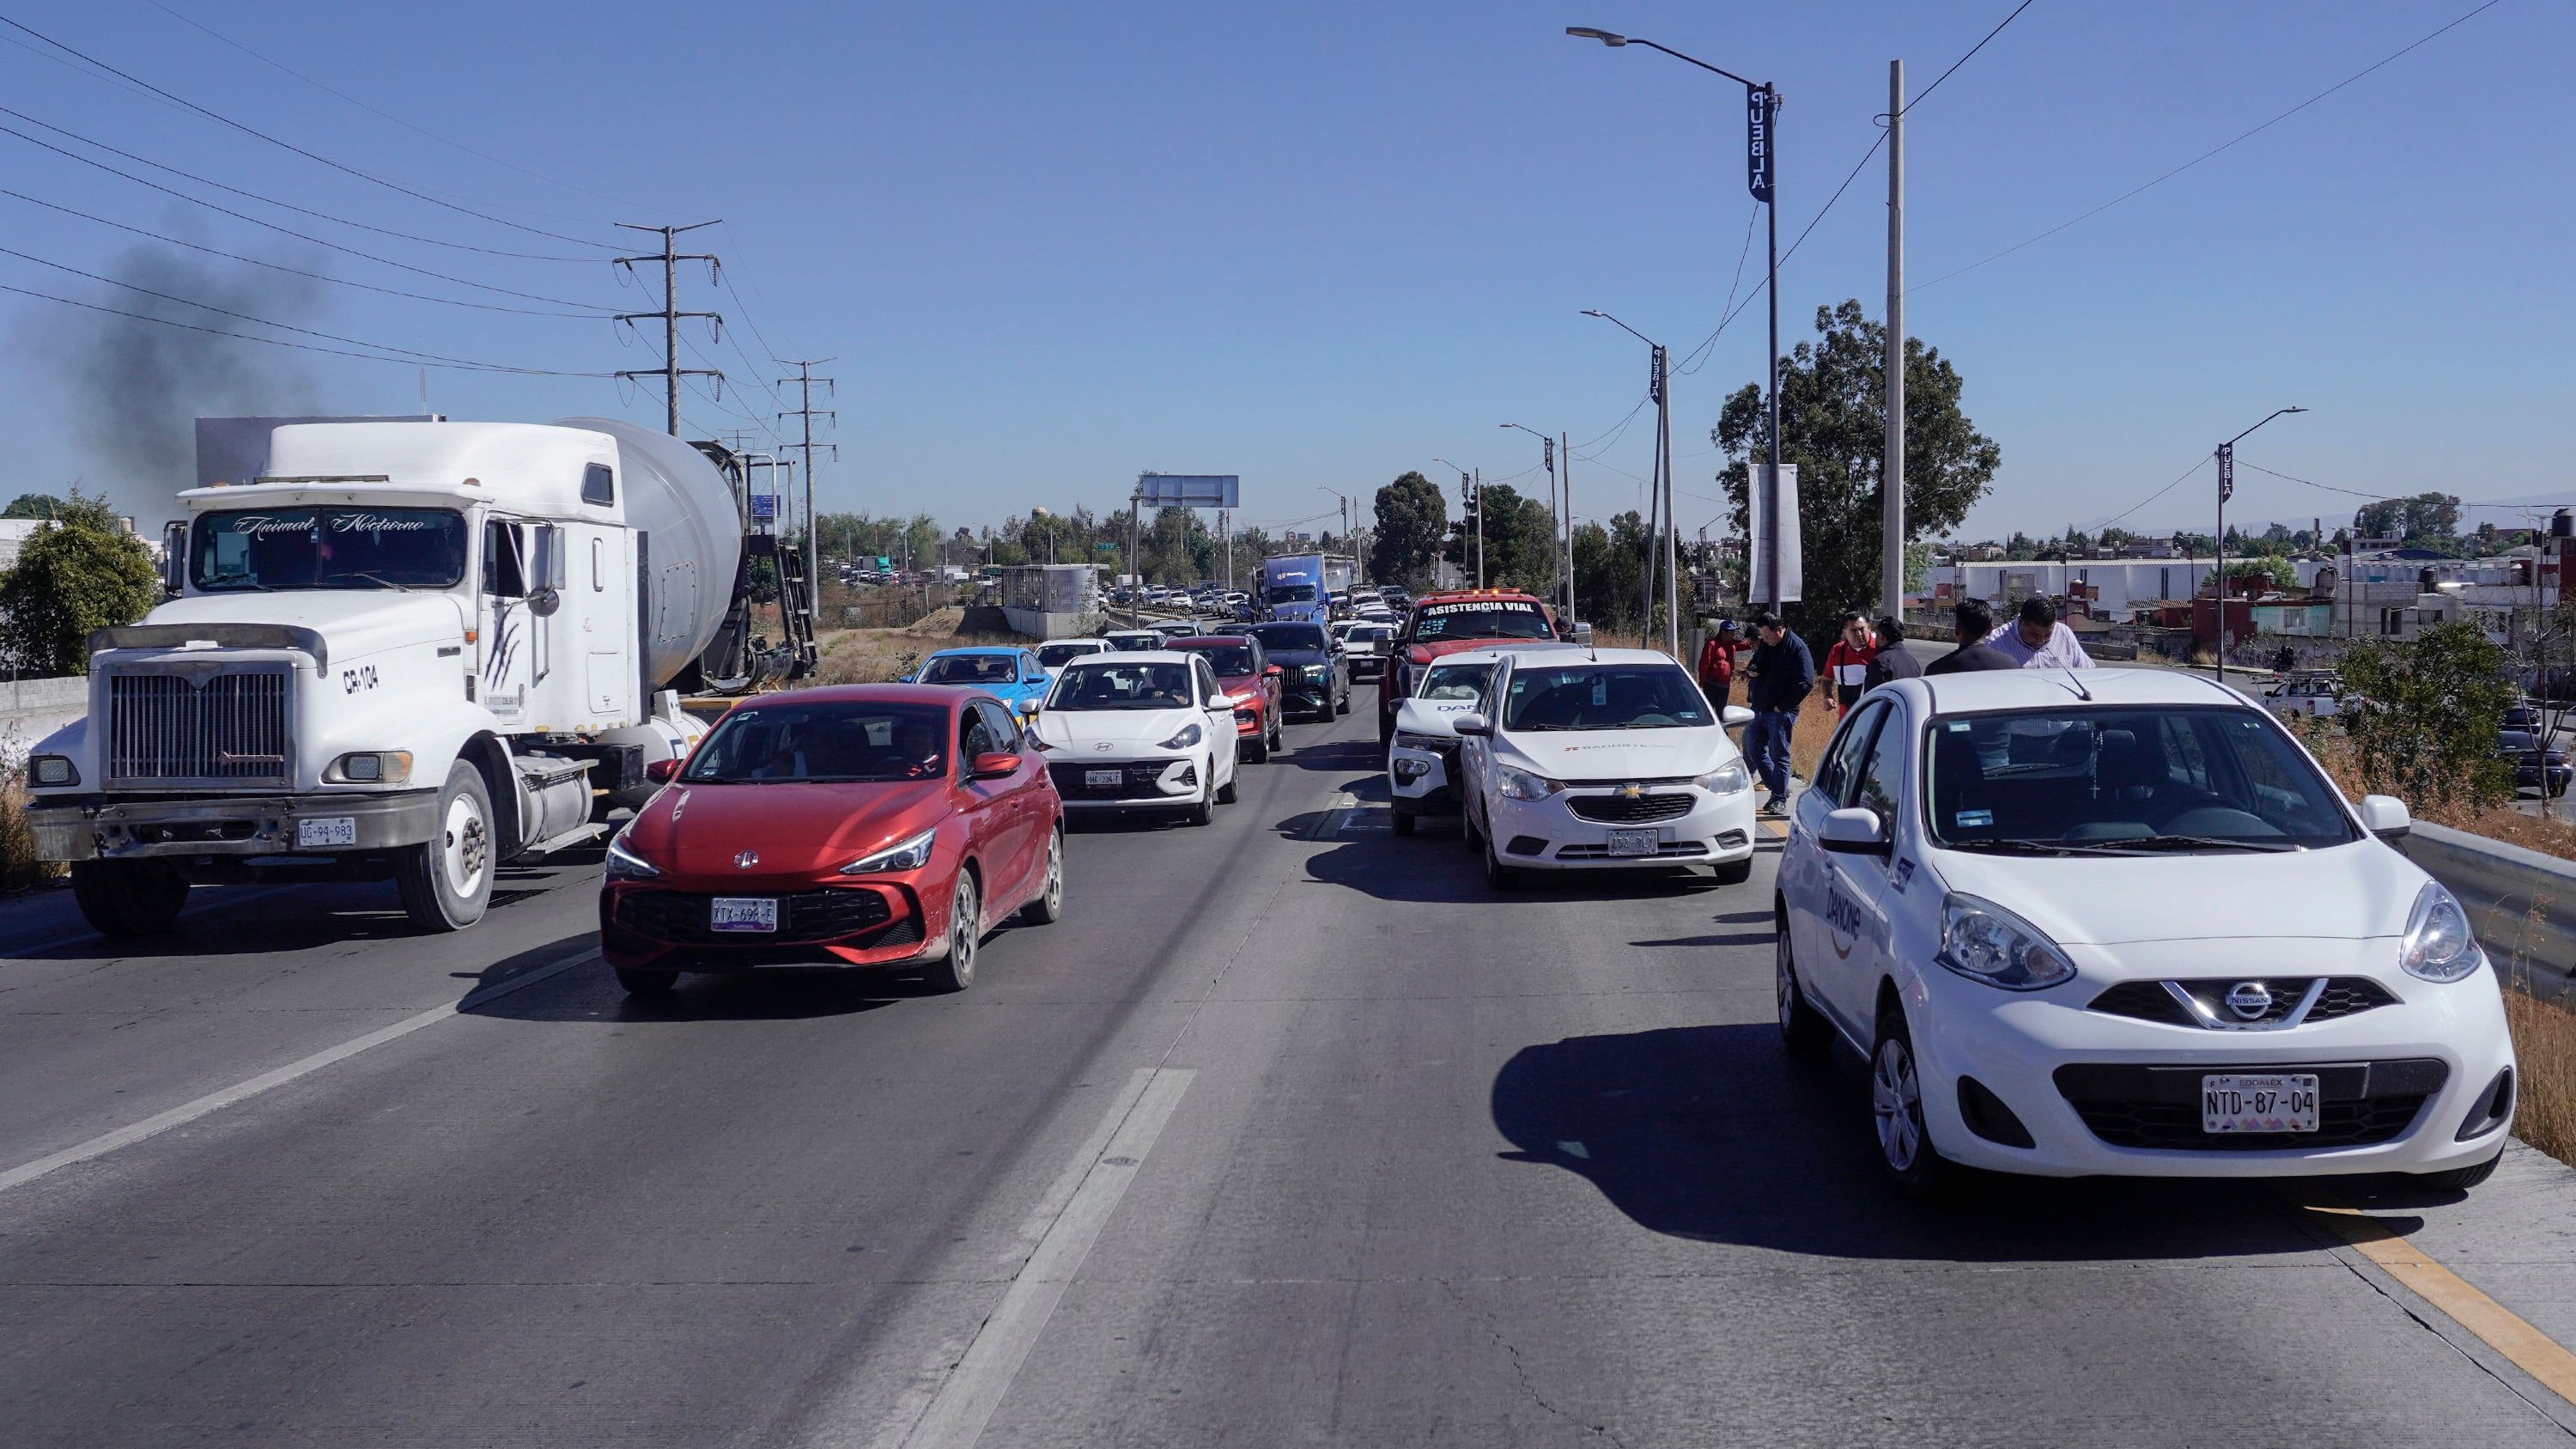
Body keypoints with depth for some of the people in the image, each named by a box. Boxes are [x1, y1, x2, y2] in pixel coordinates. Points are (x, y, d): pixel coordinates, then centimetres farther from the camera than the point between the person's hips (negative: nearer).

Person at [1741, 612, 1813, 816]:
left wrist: (1783, 706, -15)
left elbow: (1806, 683, -15)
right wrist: (1750, 671, -3)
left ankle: (1780, 800, 5)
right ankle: (1778, 789, 23)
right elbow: (1755, 665, 24)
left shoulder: (1797, 648, -12)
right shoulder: (1764, 646, 10)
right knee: (1753, 748, 10)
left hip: (1780, 713, -8)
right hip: (1759, 709, 8)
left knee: (1779, 755, -3)